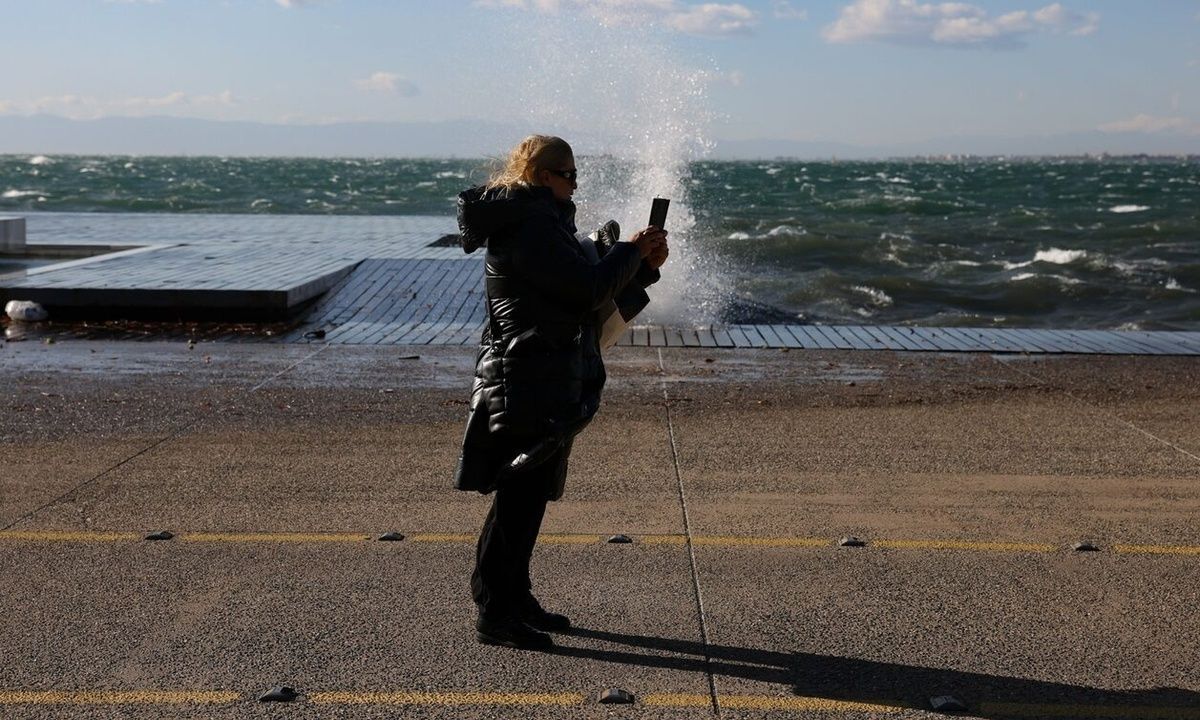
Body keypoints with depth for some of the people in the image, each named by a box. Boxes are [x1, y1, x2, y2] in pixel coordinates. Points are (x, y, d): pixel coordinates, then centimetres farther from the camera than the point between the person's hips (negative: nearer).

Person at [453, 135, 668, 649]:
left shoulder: (539, 223, 19)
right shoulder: (532, 227, -15)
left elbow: (583, 294, 20)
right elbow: (590, 289, -22)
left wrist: (643, 266, 9)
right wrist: (631, 251, -6)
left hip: (543, 386, 11)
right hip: (533, 387, -11)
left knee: (527, 498, 16)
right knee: (519, 499, -5)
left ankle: (515, 601, 27)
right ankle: (494, 616, 2)